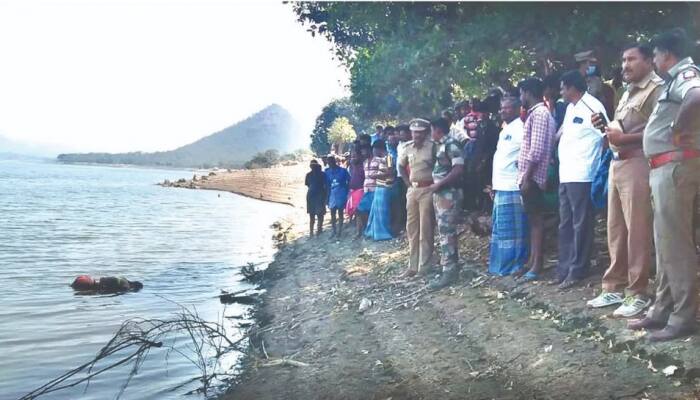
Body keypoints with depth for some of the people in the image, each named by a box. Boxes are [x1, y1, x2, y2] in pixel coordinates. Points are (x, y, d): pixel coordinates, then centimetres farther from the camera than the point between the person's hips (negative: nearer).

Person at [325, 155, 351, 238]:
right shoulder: (327, 172, 2)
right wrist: (327, 195, 3)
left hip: (341, 194, -3)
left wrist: (346, 190, -2)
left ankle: (339, 231, 11)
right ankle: (334, 230, 17)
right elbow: (326, 184, 6)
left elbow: (349, 181, 1)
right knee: (332, 213, 6)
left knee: (340, 212, 4)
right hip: (332, 194, 3)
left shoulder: (342, 170, -6)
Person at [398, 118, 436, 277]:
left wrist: (435, 183, -10)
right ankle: (413, 265, 17)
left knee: (425, 229, -2)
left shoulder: (432, 147, -9)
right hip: (412, 190, 6)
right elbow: (401, 166, 20)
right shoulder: (407, 147, 7)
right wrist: (407, 182, 10)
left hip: (427, 190, -6)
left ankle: (424, 266, 4)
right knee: (411, 228, 9)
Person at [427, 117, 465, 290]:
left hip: (448, 194, -10)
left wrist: (438, 185, -18)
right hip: (441, 194, 10)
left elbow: (458, 169, -22)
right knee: (446, 231, 14)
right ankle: (452, 265, 23)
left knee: (446, 232, -10)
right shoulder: (442, 145, 15)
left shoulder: (451, 145, -14)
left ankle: (449, 271, -7)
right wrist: (436, 185, 6)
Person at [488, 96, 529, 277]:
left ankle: (513, 265, 4)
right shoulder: (505, 130, 21)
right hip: (501, 186, 10)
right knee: (499, 229, 14)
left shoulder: (520, 128, -9)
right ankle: (501, 264, 22)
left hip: (512, 187, -10)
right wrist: (494, 184, 22)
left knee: (511, 229, -4)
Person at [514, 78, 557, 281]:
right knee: (533, 219, 11)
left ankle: (537, 265, -2)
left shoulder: (539, 113, -12)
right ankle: (532, 262, 17)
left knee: (536, 219, -6)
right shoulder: (537, 113, 19)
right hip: (529, 176, 10)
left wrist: (527, 177, -20)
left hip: (532, 177, -10)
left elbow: (537, 149, -19)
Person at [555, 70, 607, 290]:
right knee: (565, 224, 14)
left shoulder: (592, 106, -10)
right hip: (565, 174, 9)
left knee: (580, 225, -1)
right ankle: (565, 267, 22)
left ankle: (577, 271, 5)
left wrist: (601, 165, -13)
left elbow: (606, 135, -14)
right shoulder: (571, 107, 17)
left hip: (582, 176, -9)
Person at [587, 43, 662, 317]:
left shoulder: (656, 88, -5)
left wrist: (624, 138, -18)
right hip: (616, 163, 9)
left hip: (637, 164, -9)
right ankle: (614, 287, 17)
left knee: (637, 230, -6)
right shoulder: (628, 92, 23)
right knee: (615, 229, 10)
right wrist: (605, 126, 8)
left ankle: (638, 294, 1)